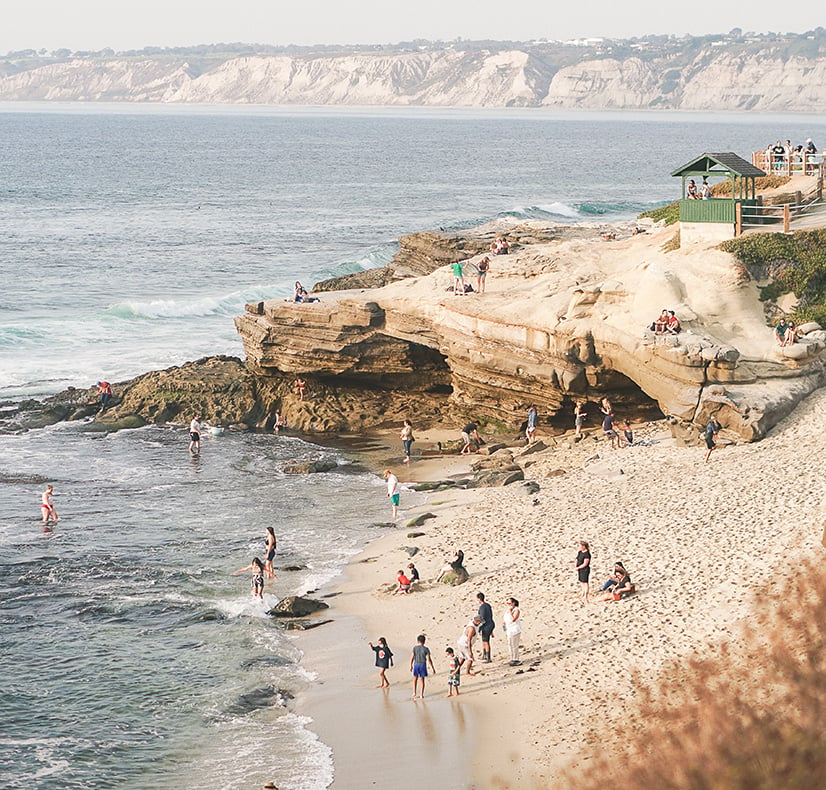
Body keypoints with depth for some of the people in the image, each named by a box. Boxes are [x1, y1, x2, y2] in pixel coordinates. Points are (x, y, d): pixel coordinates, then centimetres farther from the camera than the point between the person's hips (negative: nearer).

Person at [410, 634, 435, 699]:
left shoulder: (415, 648, -5)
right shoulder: (426, 649, -8)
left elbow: (412, 657, -3)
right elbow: (429, 659, -9)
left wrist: (411, 666, 10)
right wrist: (433, 668, -3)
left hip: (416, 665, 1)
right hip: (423, 665, -1)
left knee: (415, 679, 20)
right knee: (422, 680, 7)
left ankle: (414, 692, 17)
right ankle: (421, 695, 9)